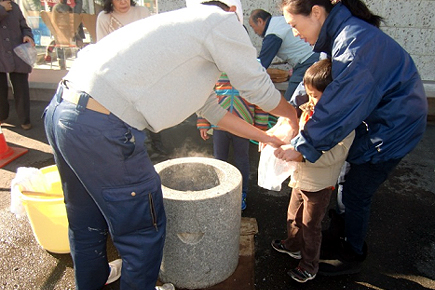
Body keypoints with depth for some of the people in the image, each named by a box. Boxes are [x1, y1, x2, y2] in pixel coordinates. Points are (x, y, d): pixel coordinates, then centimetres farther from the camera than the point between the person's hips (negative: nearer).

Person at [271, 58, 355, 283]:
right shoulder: (309, 111, -2)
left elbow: (333, 154, -32)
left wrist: (301, 154, -37)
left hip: (319, 186, -7)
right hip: (301, 178, 8)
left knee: (311, 225, 9)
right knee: (294, 216, 26)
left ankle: (310, 266, 32)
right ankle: (293, 245, 52)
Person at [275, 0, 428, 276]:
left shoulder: (354, 42, -30)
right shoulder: (340, 33, 0)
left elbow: (337, 109, -31)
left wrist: (301, 147, -24)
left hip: (394, 126, -8)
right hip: (376, 117, 9)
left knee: (356, 193, 2)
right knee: (350, 182, 17)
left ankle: (352, 256, 26)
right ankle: (347, 239, 38)